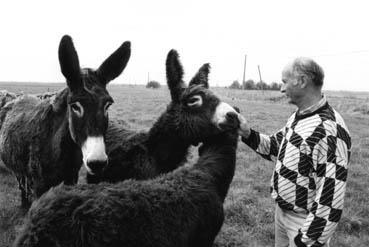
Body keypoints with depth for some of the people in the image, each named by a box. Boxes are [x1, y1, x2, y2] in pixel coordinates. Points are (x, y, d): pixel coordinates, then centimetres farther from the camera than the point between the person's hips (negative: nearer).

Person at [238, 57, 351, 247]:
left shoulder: (329, 130, -27)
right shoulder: (298, 116, 3)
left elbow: (331, 197, -27)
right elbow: (275, 146, 16)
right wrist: (248, 134, -1)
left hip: (306, 221, -8)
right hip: (282, 210, 8)